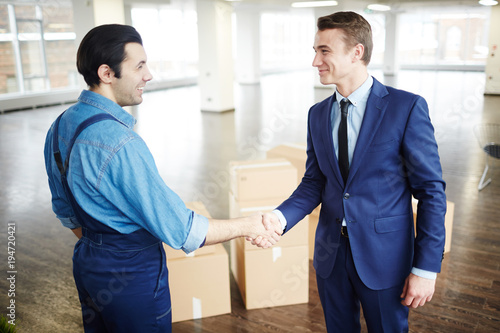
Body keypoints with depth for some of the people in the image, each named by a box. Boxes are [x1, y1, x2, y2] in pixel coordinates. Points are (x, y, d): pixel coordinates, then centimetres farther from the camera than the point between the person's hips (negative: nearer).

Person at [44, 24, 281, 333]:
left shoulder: (61, 125, -1)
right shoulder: (119, 143, -31)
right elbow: (180, 230, -27)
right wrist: (247, 226, -15)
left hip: (87, 264, 9)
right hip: (132, 275, -8)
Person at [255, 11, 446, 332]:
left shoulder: (407, 107, -13)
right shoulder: (318, 114, 3)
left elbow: (431, 191, -11)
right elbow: (314, 182, 4)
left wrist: (426, 268, -13)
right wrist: (280, 217, -15)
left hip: (384, 257, -4)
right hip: (331, 255, 5)